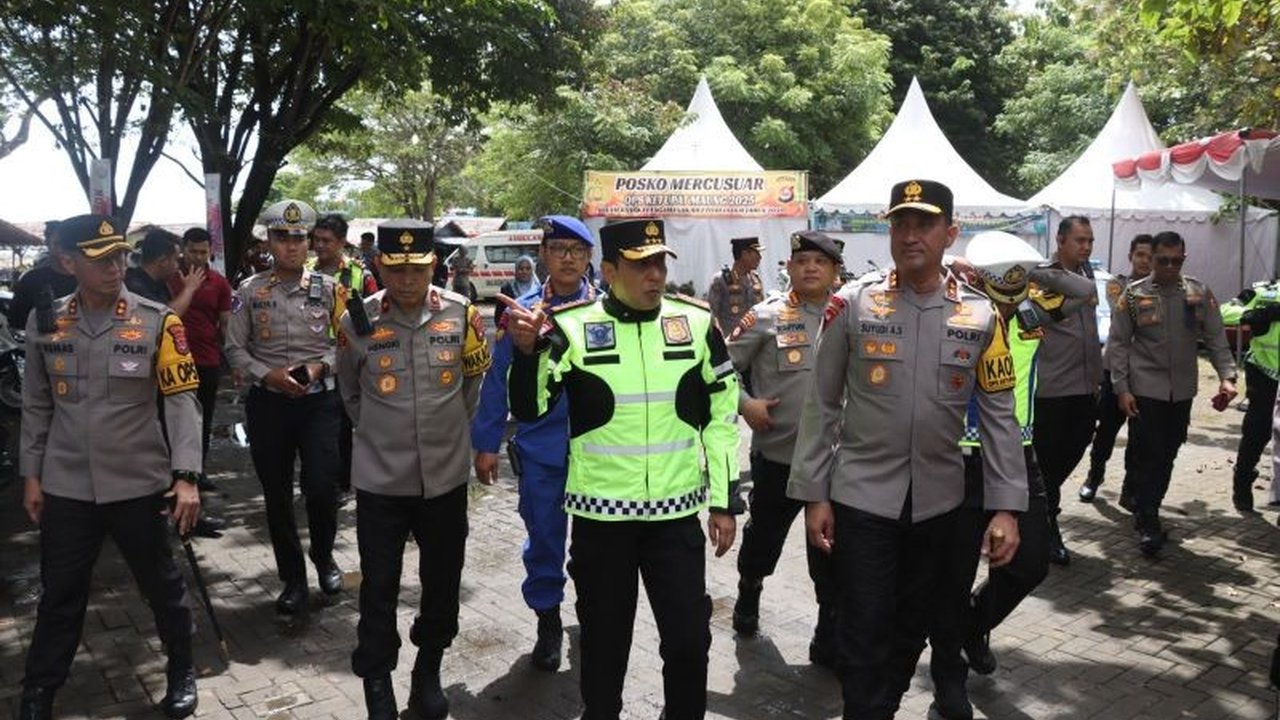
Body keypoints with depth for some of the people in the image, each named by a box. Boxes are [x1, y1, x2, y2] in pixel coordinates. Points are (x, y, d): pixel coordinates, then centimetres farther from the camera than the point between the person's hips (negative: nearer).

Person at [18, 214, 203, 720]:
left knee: (160, 583, 12)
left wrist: (186, 476, -17)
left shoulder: (157, 321, -8)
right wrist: (31, 475, 8)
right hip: (66, 487, 2)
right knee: (59, 594, 13)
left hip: (139, 483, -2)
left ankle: (182, 670, 33)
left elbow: (181, 401, -10)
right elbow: (37, 406, 9)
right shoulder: (45, 322, 2)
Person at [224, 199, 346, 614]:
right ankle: (293, 580, 25)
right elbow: (235, 349, 2)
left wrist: (319, 367, -13)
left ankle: (324, 557, 23)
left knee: (322, 487, -9)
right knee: (277, 496, 9)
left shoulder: (328, 289, 2)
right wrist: (268, 375, -12)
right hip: (268, 403, 1)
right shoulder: (250, 291, 2)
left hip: (319, 400, -1)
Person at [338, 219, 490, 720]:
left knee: (443, 582, 14)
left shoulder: (462, 314, -6)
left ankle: (429, 673, 35)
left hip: (446, 474, 1)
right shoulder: (358, 321, -7)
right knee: (378, 587, 6)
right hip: (379, 477, -1)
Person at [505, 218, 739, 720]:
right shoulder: (572, 326, -7)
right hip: (600, 512, -1)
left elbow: (722, 416, 5)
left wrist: (723, 502, 5)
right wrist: (526, 350, -24)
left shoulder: (697, 322, -1)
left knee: (690, 639, 9)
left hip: (676, 512, 1)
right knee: (605, 640, 14)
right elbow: (528, 410, -6)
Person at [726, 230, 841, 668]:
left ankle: (830, 640, 19)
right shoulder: (766, 317, -5)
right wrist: (745, 403, -14)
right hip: (776, 455, -1)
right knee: (763, 538, 19)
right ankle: (748, 596, 48)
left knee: (833, 556, 6)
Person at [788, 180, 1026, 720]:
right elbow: (821, 406, -3)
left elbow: (999, 416, 1)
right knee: (864, 632, 1)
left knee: (912, 625, 18)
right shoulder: (852, 304, -6)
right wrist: (813, 495, -5)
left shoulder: (981, 315, -1)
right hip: (861, 497, -2)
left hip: (938, 501, 3)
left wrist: (1006, 507, -5)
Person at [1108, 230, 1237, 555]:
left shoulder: (1200, 293, 3)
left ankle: (1147, 513, 26)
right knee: (1147, 456, -4)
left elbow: (1216, 339, 4)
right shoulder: (1133, 295, -3)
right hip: (1144, 390, -3)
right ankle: (1149, 524, 4)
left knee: (1167, 455, 11)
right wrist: (1121, 388, -9)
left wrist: (1226, 376, -10)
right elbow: (1118, 344, -3)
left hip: (1182, 391, 3)